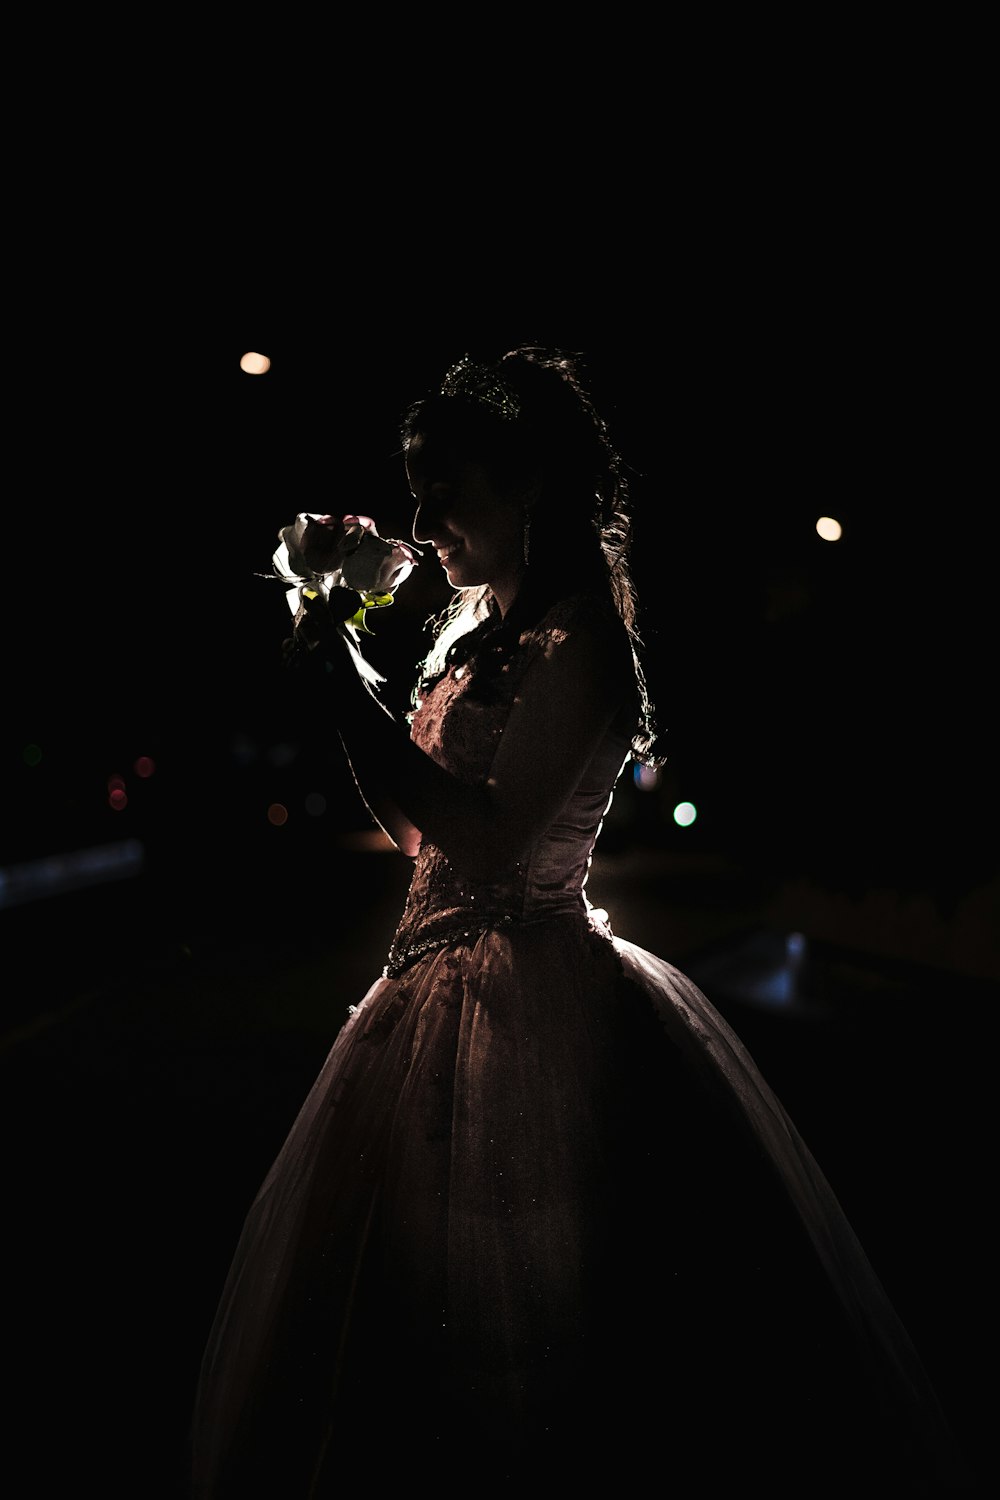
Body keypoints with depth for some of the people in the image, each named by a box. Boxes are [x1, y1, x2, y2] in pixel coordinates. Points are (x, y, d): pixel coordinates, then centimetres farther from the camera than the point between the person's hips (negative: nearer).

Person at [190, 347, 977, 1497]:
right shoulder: (474, 632, 12)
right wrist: (337, 639, 11)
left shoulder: (575, 642, -15)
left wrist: (347, 695, -21)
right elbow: (412, 826, 14)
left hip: (533, 1003, -9)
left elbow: (487, 840, -24)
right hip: (441, 990, 9)